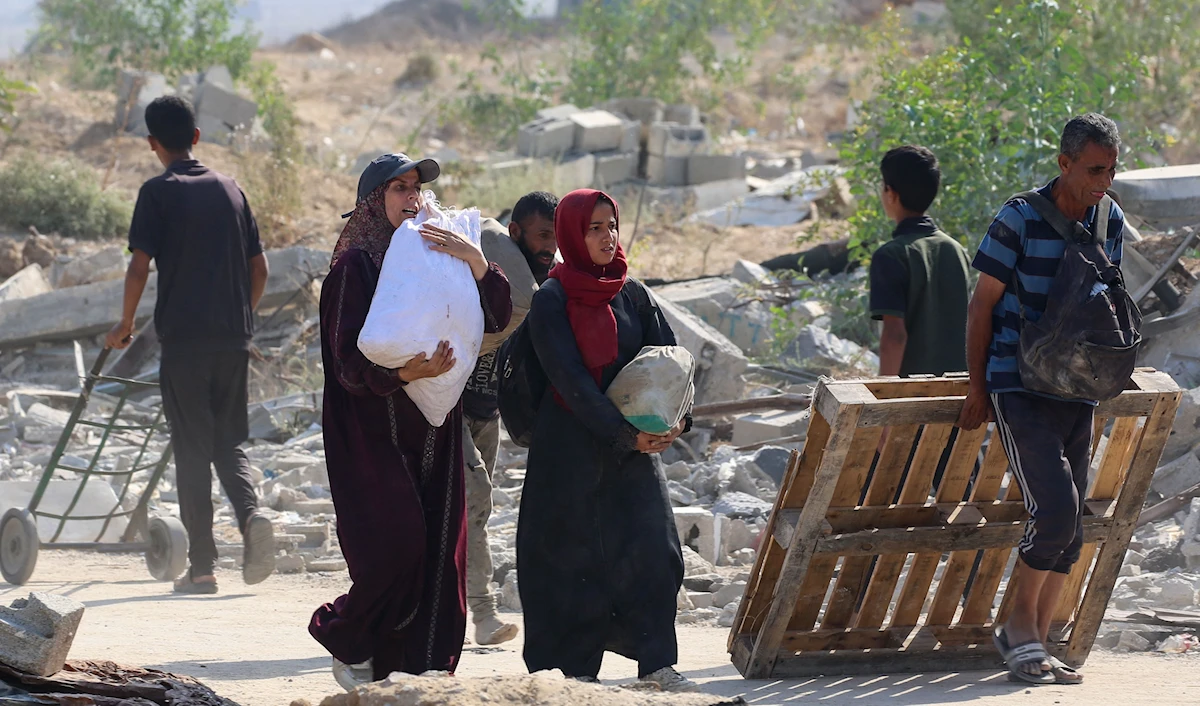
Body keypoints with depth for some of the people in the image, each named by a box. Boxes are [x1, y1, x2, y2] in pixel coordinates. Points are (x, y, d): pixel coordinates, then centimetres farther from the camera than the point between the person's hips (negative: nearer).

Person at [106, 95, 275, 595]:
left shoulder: (159, 192, -4)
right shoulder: (230, 190, 11)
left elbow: (140, 266, -11)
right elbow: (259, 268, 12)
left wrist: (126, 324, 2)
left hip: (184, 337, -4)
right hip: (234, 338, 4)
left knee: (192, 450, 1)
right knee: (230, 442, 13)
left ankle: (202, 567, -1)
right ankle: (250, 514, -15)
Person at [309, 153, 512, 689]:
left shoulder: (436, 258, 12)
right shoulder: (356, 263, -6)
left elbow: (494, 320, 3)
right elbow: (349, 358, -13)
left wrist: (477, 263, -12)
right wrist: (404, 374, -30)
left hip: (433, 432, 6)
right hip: (374, 429, -6)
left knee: (439, 549, 0)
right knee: (394, 544, -14)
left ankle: (428, 666, 5)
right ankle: (347, 639, 7)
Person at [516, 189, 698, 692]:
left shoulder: (632, 295, 9)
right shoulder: (551, 301, -6)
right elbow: (569, 377, -14)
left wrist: (676, 418, -14)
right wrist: (625, 435, -20)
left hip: (635, 442, 4)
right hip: (572, 446, -4)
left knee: (651, 547, -4)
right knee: (577, 556, -1)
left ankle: (656, 664, -1)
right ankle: (578, 668, 6)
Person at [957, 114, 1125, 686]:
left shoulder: (1110, 224, 7)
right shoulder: (1020, 220, -10)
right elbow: (982, 305, -5)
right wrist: (978, 391, -4)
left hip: (1077, 391, 6)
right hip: (1019, 386, -6)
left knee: (1071, 529, 4)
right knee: (1056, 507, -17)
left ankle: (1032, 639, 15)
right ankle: (1023, 626, -1)